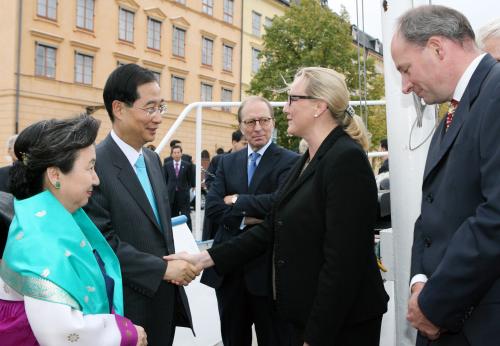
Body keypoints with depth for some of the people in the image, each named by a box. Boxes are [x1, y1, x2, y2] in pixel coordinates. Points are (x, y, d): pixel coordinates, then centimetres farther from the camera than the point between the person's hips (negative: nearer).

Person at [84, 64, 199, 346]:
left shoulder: (153, 159, 9)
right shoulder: (95, 165, -18)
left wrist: (176, 262, 0)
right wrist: (163, 269, -18)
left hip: (165, 300, 7)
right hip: (129, 308, -7)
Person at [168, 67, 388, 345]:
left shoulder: (347, 158, -18)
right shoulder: (307, 162, 10)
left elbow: (342, 259, -22)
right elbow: (272, 229, 8)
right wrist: (205, 258, 3)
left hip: (342, 322, -8)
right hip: (308, 316, 8)